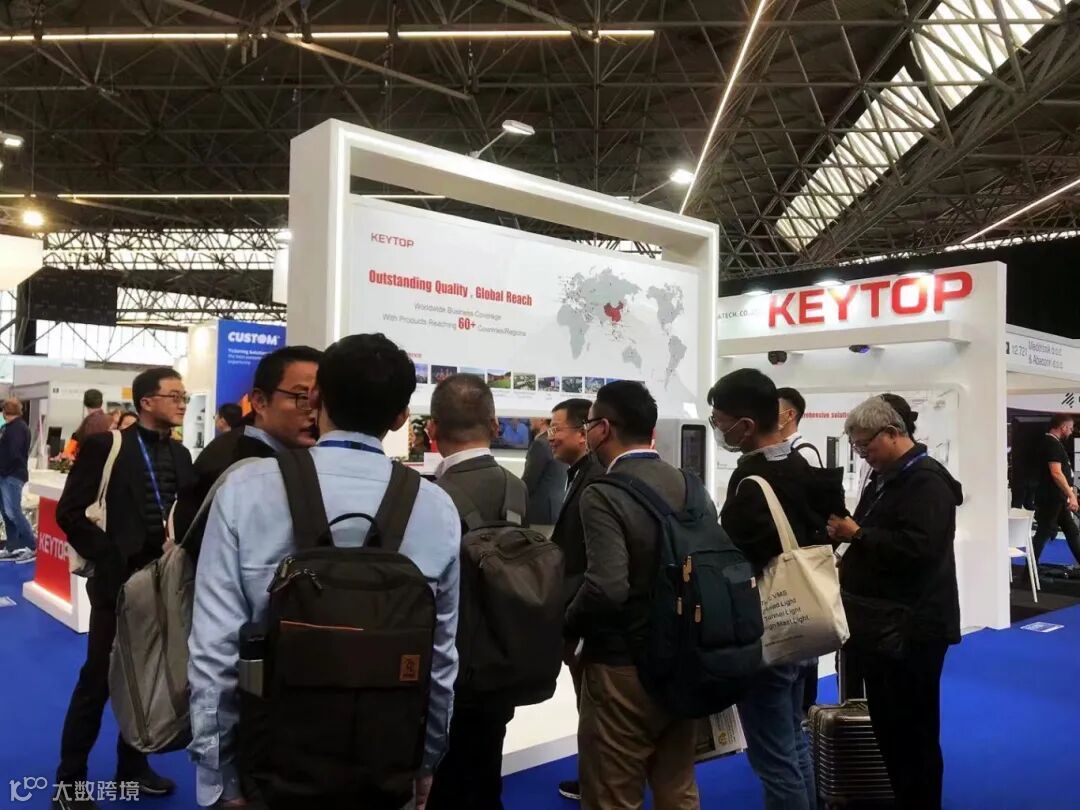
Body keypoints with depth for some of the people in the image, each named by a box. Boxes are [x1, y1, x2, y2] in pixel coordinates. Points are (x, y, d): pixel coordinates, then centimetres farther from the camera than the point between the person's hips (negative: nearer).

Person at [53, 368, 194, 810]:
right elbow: (70, 512, -11)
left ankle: (132, 766, 31)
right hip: (120, 581, -5)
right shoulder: (106, 446, -8)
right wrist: (109, 557, -14)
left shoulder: (180, 455, 8)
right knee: (97, 680, 4)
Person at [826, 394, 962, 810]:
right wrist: (846, 530, 2)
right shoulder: (885, 478, 13)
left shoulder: (926, 480, -16)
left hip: (911, 627, -10)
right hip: (882, 621, 10)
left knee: (912, 729, 2)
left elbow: (916, 547, -28)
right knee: (886, 723, 18)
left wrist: (856, 534, -21)